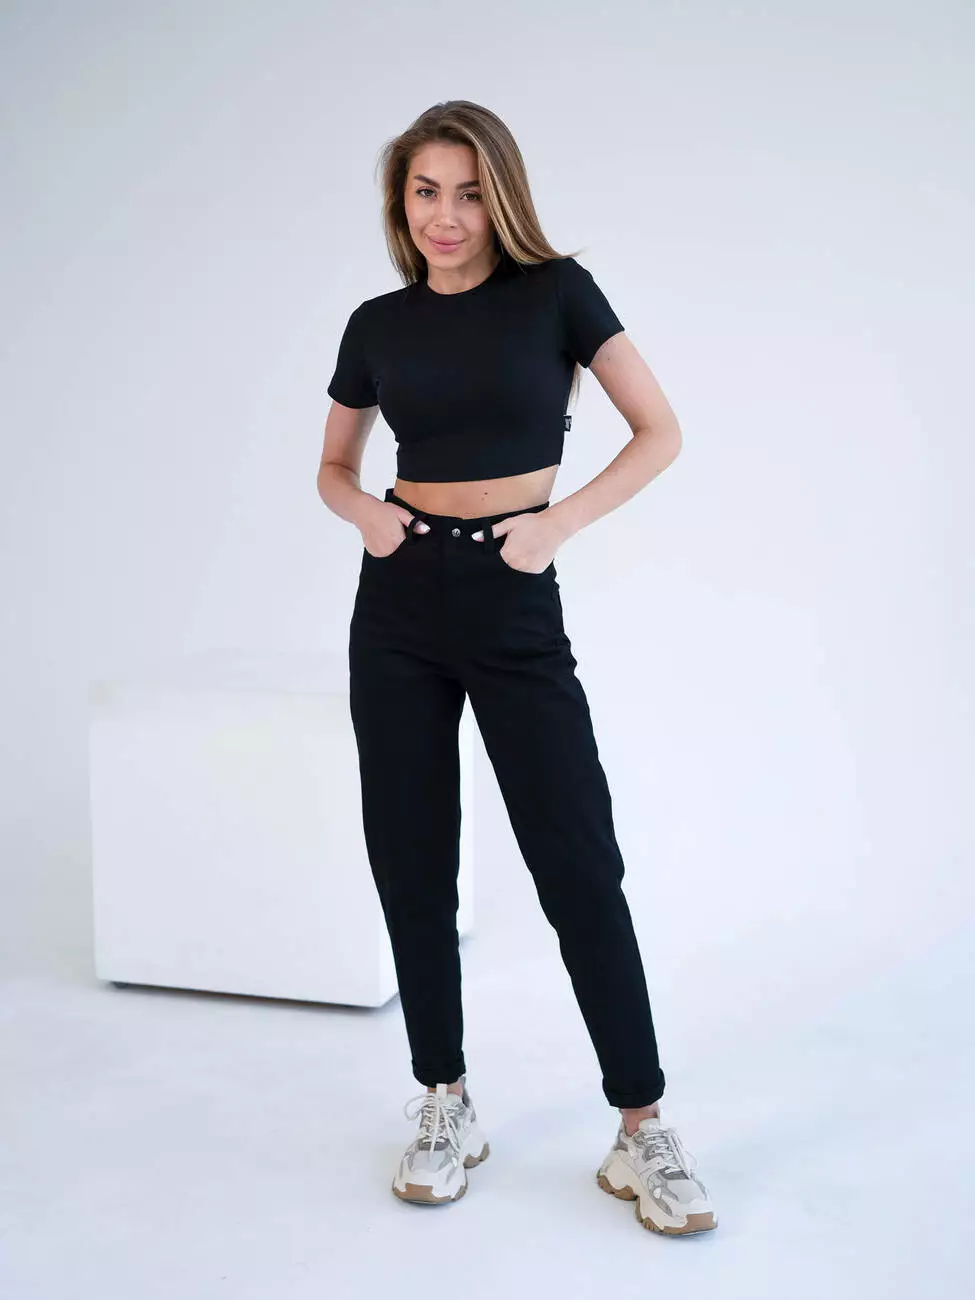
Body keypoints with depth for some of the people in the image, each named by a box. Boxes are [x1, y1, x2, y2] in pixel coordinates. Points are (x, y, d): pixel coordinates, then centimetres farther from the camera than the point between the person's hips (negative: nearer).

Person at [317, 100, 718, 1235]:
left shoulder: (555, 292, -1)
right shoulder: (378, 325, 7)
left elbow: (659, 434, 0)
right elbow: (333, 465, 19)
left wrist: (560, 520, -12)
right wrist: (365, 510, -3)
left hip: (515, 605, -3)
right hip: (398, 608, 4)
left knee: (578, 865, -4)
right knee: (412, 864, 6)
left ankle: (641, 1130, 7)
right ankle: (445, 1108, 22)